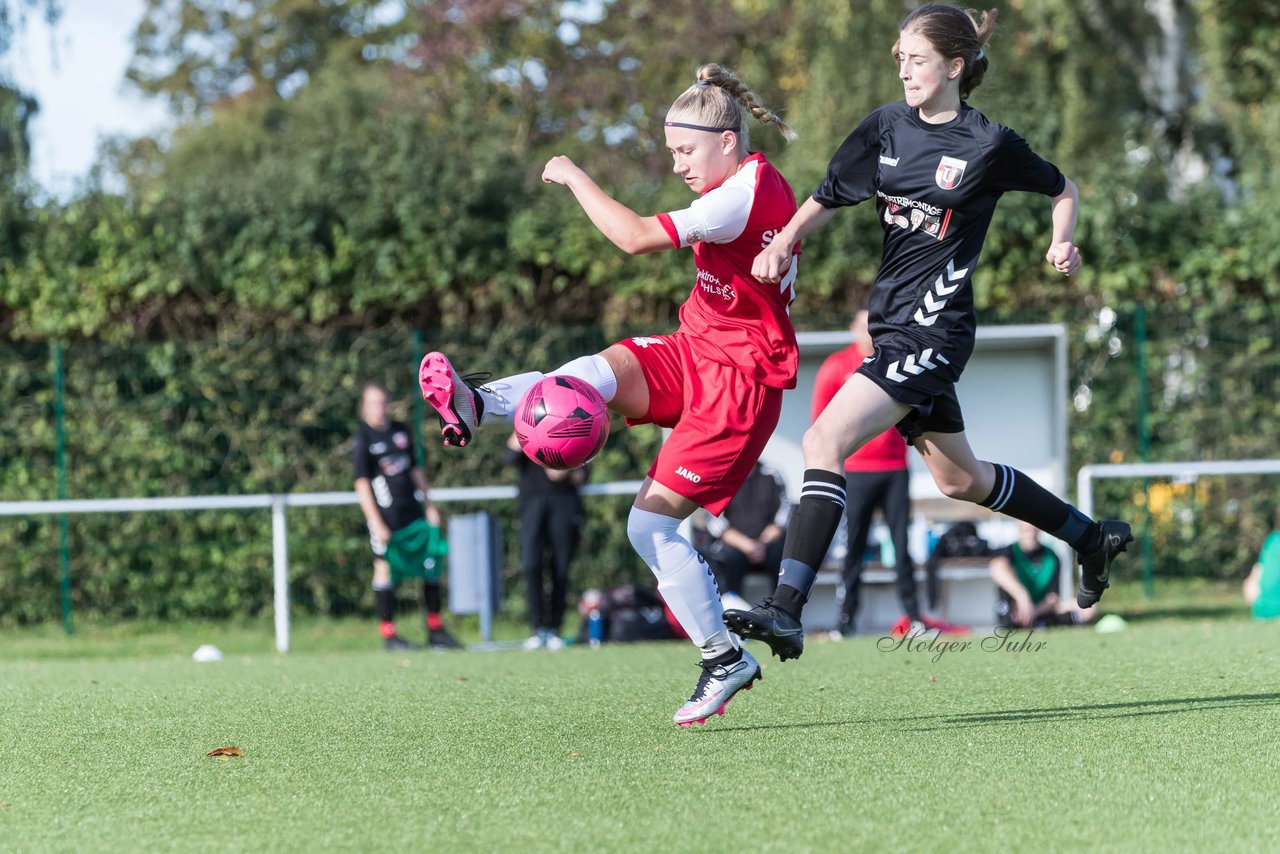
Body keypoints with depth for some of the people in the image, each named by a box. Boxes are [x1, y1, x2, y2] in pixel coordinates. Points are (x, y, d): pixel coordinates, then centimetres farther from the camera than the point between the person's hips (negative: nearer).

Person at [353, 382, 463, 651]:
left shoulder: (400, 430, 14)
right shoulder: (363, 439, -5)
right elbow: (362, 483, -8)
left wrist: (428, 505, 18)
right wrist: (376, 523, -13)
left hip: (414, 512, 7)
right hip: (386, 516, -7)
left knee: (432, 563, 6)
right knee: (385, 568, -6)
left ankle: (436, 631, 15)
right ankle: (389, 635, -1)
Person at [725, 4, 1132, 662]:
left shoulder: (988, 145, -8)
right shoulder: (886, 127, 6)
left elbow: (1062, 189, 9)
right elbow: (826, 199, 10)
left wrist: (1062, 243, -9)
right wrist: (783, 243, -7)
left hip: (933, 329, -8)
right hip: (892, 326, 8)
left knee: (825, 442, -22)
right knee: (958, 477, 21)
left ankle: (786, 611, -28)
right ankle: (1092, 538, 42)